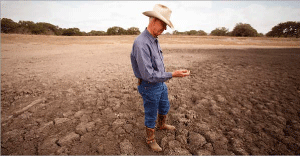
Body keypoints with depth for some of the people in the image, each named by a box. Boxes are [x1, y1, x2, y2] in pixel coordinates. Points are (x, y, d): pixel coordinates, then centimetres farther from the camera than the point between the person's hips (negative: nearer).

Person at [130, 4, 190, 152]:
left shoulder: (154, 40, 4)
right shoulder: (141, 43, -27)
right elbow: (148, 75, -31)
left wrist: (163, 79, 18)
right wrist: (172, 74, -30)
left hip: (161, 84, 9)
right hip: (150, 87, -9)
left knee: (164, 108, 29)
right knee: (151, 115, 14)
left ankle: (162, 125, 59)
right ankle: (150, 140, 41)